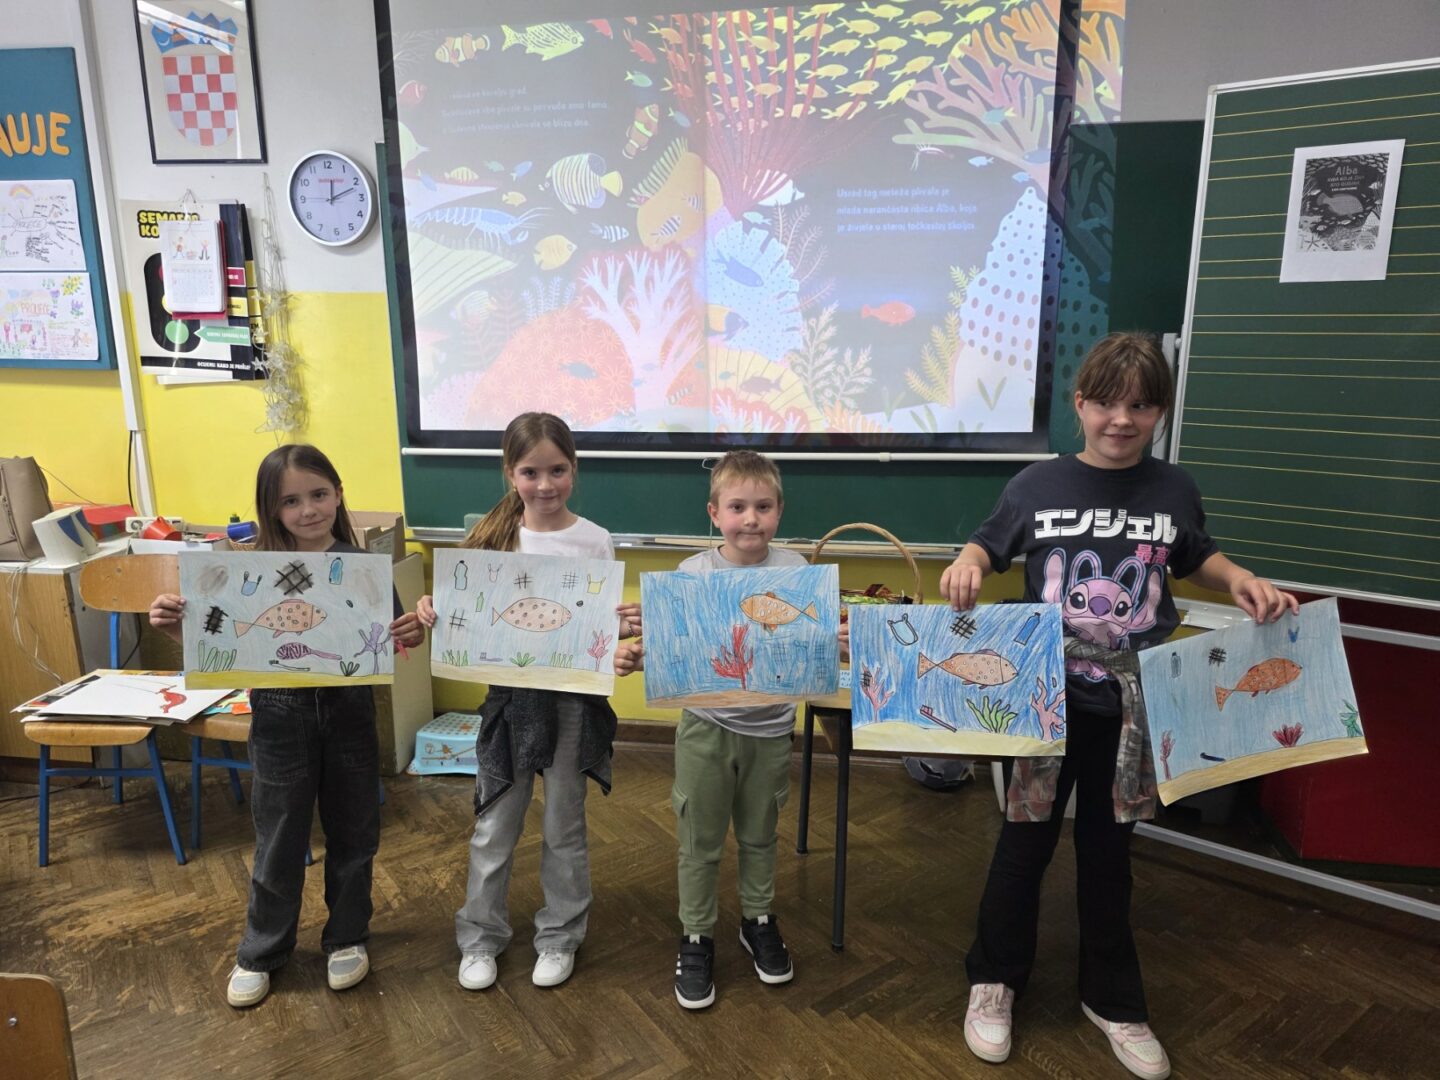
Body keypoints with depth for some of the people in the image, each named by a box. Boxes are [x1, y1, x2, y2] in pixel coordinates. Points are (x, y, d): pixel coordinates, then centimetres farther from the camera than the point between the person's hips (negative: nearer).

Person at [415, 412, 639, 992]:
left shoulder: (594, 541, -7)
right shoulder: (494, 535, -3)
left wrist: (624, 627, -24)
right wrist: (436, 612, -17)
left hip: (574, 697, -1)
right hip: (510, 695, 2)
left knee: (564, 827, 14)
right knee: (493, 828, 14)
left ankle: (558, 937, 34)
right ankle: (480, 938, 34)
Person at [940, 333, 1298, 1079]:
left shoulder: (1173, 489, -1)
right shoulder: (1037, 484, -7)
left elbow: (1196, 558, 16)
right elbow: (988, 546, 3)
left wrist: (1242, 583, -3)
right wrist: (965, 565, -19)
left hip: (1131, 705, 2)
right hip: (1045, 697, -2)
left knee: (1108, 851, 16)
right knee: (1025, 842, 10)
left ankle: (1111, 1000, 36)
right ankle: (994, 979, 31)